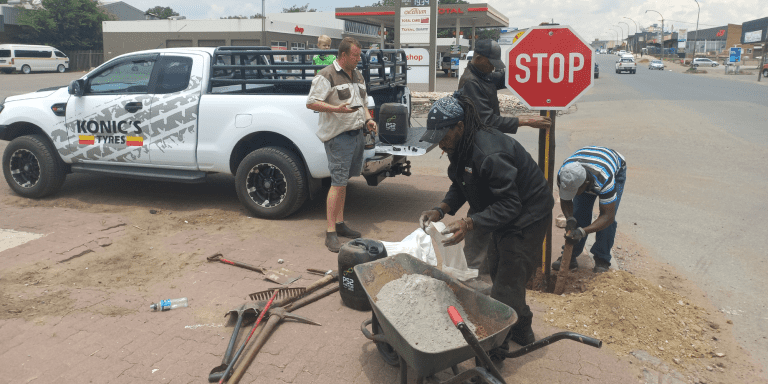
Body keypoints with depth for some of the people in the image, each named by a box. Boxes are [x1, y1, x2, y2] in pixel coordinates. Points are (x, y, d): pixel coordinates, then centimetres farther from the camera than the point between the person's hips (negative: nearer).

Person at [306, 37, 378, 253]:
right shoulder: (327, 76, -9)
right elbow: (311, 103, -13)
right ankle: (331, 233, -5)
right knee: (338, 183, -10)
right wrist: (336, 109, -24)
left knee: (343, 181, 14)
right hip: (338, 136, -8)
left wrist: (368, 119, 9)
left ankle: (340, 224, 24)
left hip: (356, 134, 8)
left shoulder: (357, 76, 18)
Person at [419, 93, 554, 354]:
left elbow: (510, 204, -33)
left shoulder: (489, 154, -34)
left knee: (507, 284, -7)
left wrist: (470, 224, -41)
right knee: (498, 270, 20)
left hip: (527, 216, -10)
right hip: (505, 214, 10)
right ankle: (522, 332, 40)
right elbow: (459, 186, 6)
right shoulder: (461, 147, -4)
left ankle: (495, 349, 7)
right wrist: (441, 210, -12)